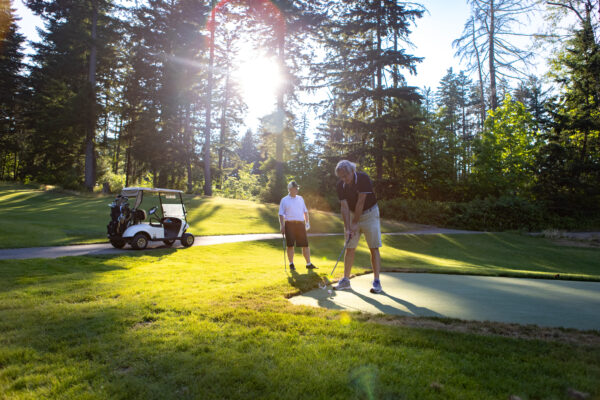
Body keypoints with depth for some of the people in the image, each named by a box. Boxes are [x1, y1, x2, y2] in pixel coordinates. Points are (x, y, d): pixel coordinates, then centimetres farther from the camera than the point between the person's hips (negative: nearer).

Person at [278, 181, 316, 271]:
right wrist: (282, 226, -8)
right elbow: (281, 214, 1)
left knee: (305, 244, 0)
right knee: (290, 245, -1)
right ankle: (291, 264, 11)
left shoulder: (300, 198, 17)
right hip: (289, 224, -3)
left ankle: (308, 264, 6)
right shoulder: (284, 200, 5)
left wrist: (307, 221, 10)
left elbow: (305, 211, 21)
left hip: (300, 224, 3)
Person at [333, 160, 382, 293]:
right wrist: (347, 228, -20)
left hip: (369, 214, -4)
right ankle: (346, 280, 11)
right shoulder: (341, 185, -9)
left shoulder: (363, 179, -22)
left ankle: (376, 282, -3)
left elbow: (360, 202, -22)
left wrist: (355, 223, -21)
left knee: (374, 248, -7)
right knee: (350, 248, 4)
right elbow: (344, 207, -13)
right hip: (352, 214, 4)